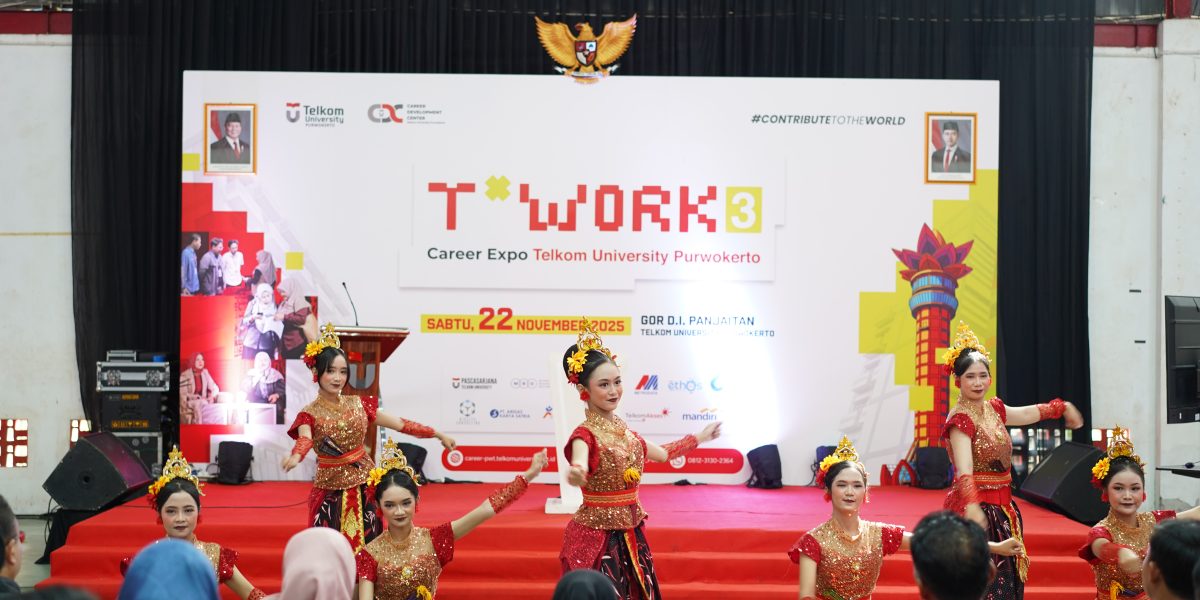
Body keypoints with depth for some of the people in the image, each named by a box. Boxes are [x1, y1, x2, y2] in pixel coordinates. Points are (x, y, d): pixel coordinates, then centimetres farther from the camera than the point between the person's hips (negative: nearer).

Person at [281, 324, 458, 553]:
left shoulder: (358, 404, 4)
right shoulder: (310, 414, -7)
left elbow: (400, 424, 8)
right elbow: (304, 439, -28)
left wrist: (438, 434, 8)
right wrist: (295, 456, -51)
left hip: (365, 486, 3)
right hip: (331, 490, -3)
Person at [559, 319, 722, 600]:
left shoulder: (623, 428, 7)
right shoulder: (585, 434, -16)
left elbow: (661, 453, 24)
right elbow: (579, 463, -40)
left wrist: (699, 437, 33)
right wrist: (576, 473, -63)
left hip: (631, 535, 7)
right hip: (596, 538, -7)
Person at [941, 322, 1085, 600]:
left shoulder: (993, 408, 9)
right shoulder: (960, 419, -15)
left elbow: (1028, 413, 30)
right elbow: (964, 470, -28)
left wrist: (1063, 407, 40)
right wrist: (972, 507, -42)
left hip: (1002, 507, 8)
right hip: (976, 508, -8)